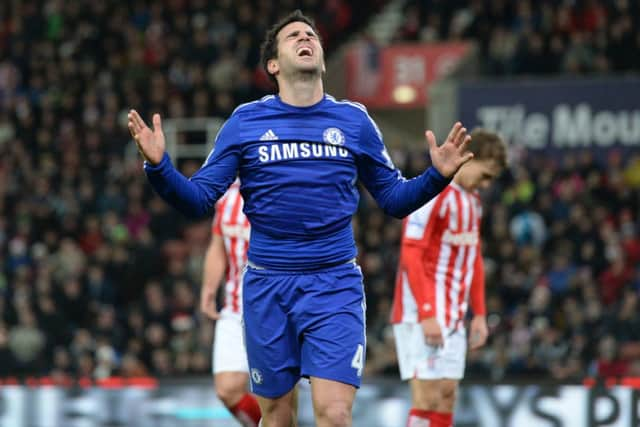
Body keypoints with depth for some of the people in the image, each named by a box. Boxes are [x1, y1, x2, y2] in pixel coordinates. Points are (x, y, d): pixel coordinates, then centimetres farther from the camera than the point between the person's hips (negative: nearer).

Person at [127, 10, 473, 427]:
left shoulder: (353, 120, 4)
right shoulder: (245, 121, 3)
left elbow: (393, 199, 12)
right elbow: (199, 200, 2)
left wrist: (438, 175, -6)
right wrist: (159, 166, -16)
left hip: (334, 286, -1)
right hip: (267, 286, 1)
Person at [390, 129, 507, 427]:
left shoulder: (472, 201, 16)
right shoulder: (432, 193, -13)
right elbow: (411, 256, -18)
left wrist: (479, 314, 17)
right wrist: (427, 314, -22)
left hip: (453, 316, 9)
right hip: (421, 315, -9)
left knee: (447, 396, 6)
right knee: (428, 397, -12)